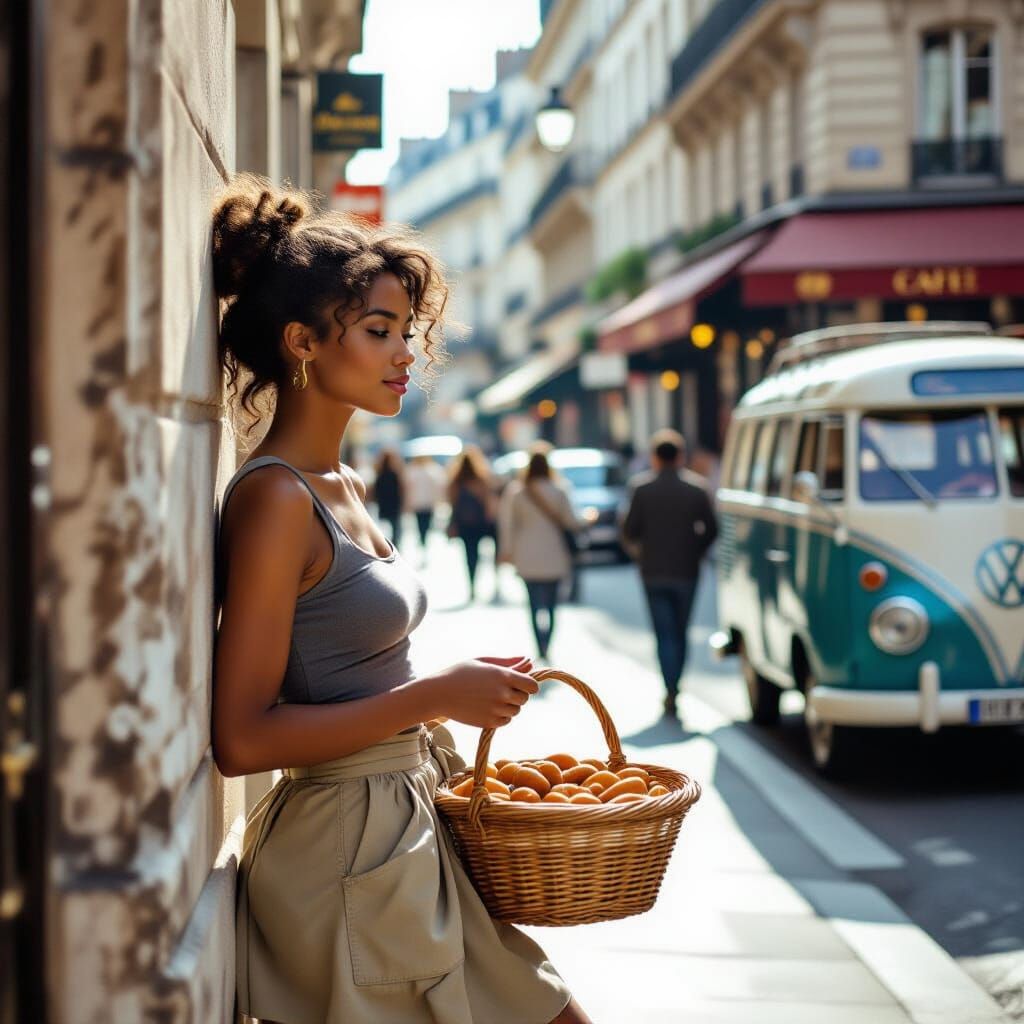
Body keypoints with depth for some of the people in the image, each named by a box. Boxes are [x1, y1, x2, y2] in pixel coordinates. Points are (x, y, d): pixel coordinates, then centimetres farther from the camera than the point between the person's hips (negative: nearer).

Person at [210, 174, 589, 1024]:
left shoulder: (345, 489, 11)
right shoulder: (276, 498, -18)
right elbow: (243, 737, -23)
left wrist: (460, 685, 6)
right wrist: (433, 697, -20)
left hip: (410, 829, 9)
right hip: (347, 850, -9)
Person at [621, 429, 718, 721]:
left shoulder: (641, 487, -6)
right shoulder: (696, 487, -2)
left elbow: (630, 530, -7)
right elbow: (710, 530, -3)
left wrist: (637, 547, 14)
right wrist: (695, 553, 12)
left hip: (654, 572, -1)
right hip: (686, 571, 1)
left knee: (665, 634, 0)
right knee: (680, 632, 14)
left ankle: (671, 692, -9)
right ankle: (673, 688, 18)